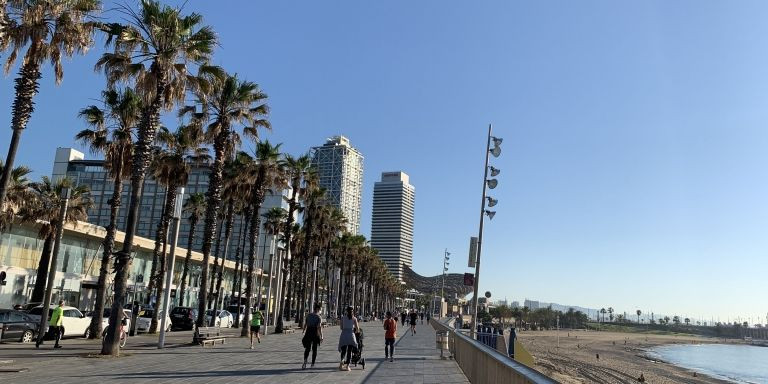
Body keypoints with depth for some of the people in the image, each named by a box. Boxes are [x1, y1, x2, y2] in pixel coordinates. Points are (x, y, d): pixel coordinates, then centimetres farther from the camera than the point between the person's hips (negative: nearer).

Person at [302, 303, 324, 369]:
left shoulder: (308, 315, 6)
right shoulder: (318, 317, -8)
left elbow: (305, 325, 8)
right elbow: (319, 327, -17)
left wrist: (304, 332, 17)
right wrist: (321, 336, -15)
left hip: (308, 332, 3)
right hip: (315, 333, -3)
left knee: (307, 348, 8)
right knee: (314, 349, 12)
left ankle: (305, 360, -19)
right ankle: (312, 364, 15)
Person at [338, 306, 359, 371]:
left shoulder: (343, 317, 9)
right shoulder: (354, 318, 6)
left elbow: (341, 327, 9)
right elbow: (357, 328, 5)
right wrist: (357, 330, 26)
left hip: (343, 334, 1)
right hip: (351, 334, -1)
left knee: (343, 350, 7)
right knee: (349, 351, 7)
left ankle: (342, 361, -20)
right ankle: (347, 366, 2)